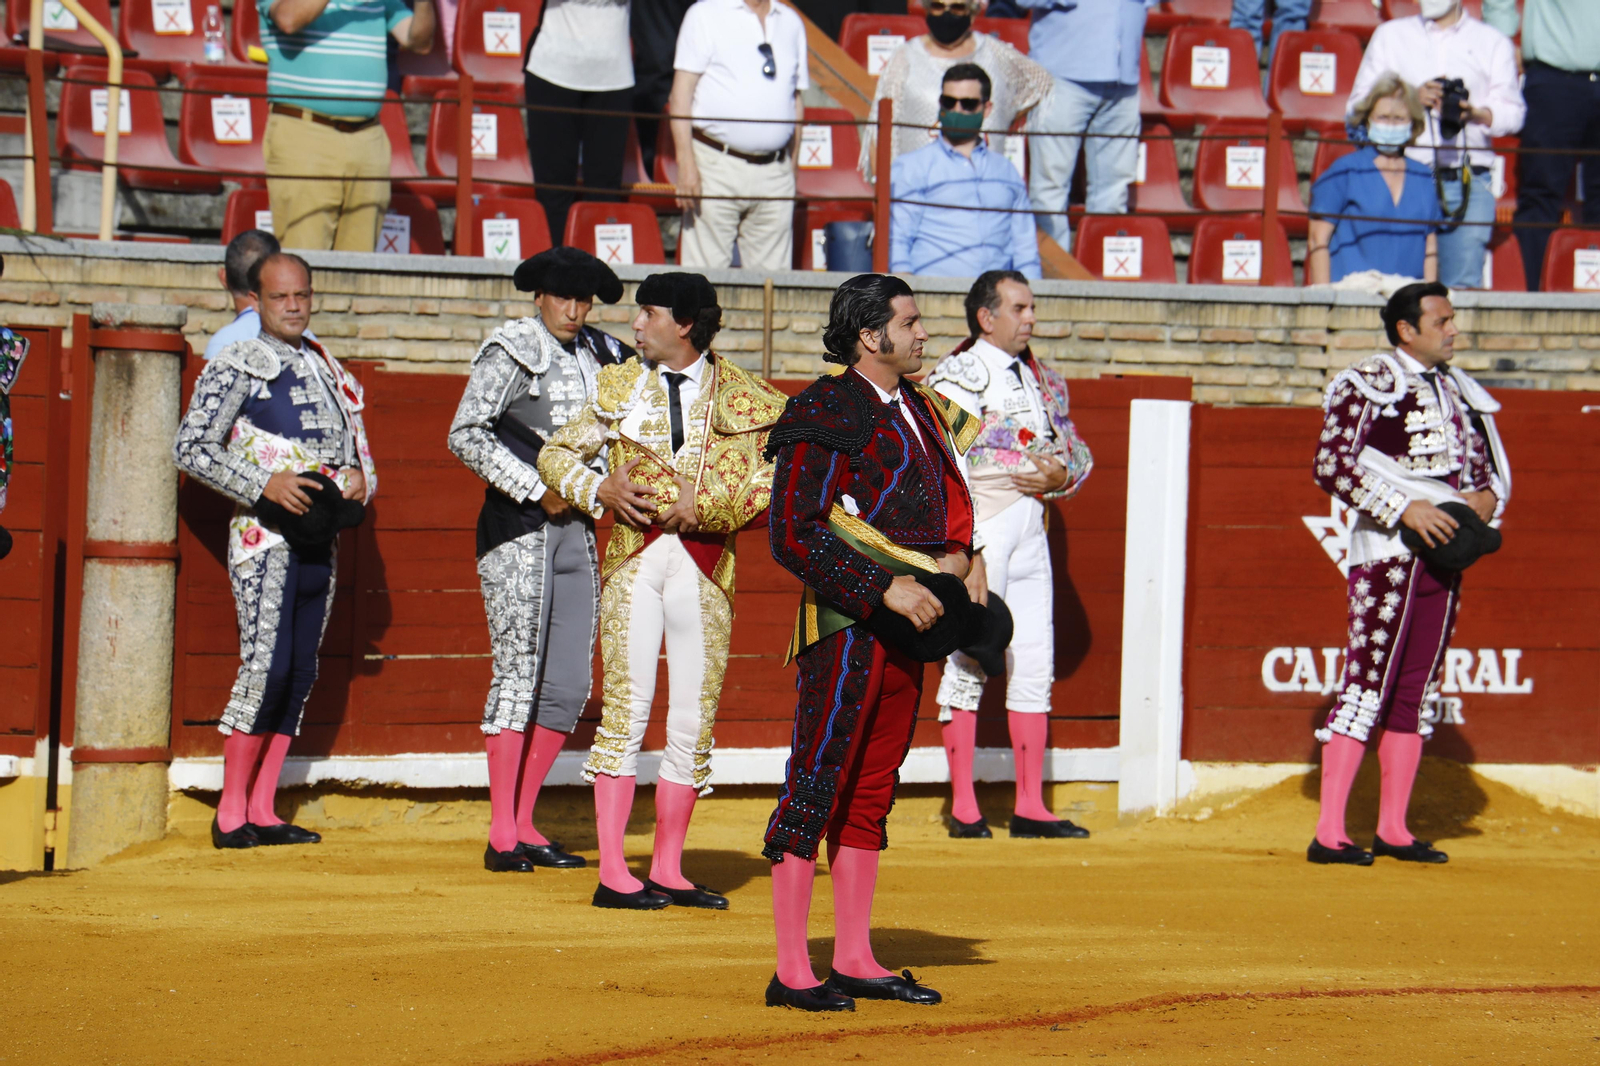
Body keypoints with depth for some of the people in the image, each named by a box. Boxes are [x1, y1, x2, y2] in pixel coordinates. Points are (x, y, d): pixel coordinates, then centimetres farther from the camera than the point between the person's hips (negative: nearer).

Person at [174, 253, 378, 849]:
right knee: (266, 668, -15)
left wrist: (361, 477, 1)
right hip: (264, 536, -7)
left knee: (299, 675, 5)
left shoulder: (328, 371, 18)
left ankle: (262, 811, 10)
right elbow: (191, 448, -8)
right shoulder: (237, 368, -1)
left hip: (319, 540, 7)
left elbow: (360, 448, 25)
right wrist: (264, 484, -18)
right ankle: (231, 814, -8)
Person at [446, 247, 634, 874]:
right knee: (518, 675, -9)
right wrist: (539, 490, -14)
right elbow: (466, 434, -13)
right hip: (518, 530, -6)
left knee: (568, 687, 4)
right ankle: (501, 837, -7)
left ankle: (523, 826, 12)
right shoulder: (511, 352, -5)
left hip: (576, 531, 6)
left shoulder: (599, 355, 12)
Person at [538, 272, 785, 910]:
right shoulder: (619, 387, 11)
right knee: (625, 709, -7)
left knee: (694, 723, 2)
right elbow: (556, 454, 16)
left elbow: (774, 485, -2)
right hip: (633, 559, 0)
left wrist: (707, 506, -12)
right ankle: (612, 872, -6)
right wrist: (600, 490, -2)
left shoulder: (744, 398, 4)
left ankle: (667, 871, 10)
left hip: (706, 564, 0)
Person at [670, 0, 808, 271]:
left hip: (774, 172, 4)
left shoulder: (791, 23, 15)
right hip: (717, 167, -4)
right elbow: (682, 91, -4)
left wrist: (792, 166, 15)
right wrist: (686, 165, -12)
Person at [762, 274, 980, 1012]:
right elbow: (794, 536, -16)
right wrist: (886, 589, -20)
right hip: (845, 620, -9)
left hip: (906, 621, 9)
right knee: (817, 785, -8)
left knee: (872, 791, 12)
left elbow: (951, 494, 27)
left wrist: (956, 554, 6)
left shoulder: (921, 409, 15)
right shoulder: (826, 415, -11)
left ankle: (854, 961, 18)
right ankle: (791, 972, -7)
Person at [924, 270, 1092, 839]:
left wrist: (1060, 475, -3)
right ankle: (963, 808, 0)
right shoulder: (958, 376, -7)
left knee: (1036, 664, 6)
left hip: (1030, 522, 7)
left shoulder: (1042, 379, 15)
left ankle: (1030, 807, 10)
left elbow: (1075, 446, 22)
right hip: (979, 528, -7)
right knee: (968, 662, -5)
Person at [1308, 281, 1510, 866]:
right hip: (1387, 550, -7)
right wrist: (1404, 508, -20)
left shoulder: (1458, 391, 16)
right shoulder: (1367, 385, -6)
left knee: (1416, 689, 9)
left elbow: (1491, 465, 22)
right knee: (1367, 685, -11)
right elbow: (1330, 466, -14)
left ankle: (1392, 829, 14)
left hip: (1443, 550, 7)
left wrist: (1488, 498, -1)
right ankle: (1329, 834, -12)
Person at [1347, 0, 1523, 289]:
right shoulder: (1390, 35, 17)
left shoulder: (1493, 43, 16)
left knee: (1463, 285, -12)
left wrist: (1474, 113, -14)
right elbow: (1356, 109, 11)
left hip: (1467, 184, 0)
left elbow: (1512, 112, 7)